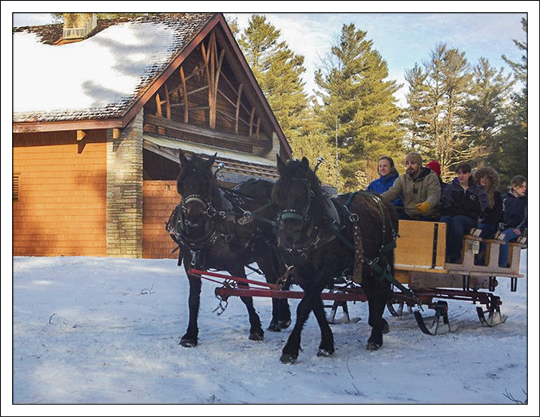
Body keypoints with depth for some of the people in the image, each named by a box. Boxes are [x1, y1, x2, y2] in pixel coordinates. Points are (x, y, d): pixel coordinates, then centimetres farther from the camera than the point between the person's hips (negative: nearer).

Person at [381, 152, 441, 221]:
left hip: (426, 216, -4)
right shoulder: (402, 179, 12)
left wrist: (427, 204, -41)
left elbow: (434, 195, -16)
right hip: (408, 215, 4)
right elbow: (392, 193, -2)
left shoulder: (431, 177, -1)